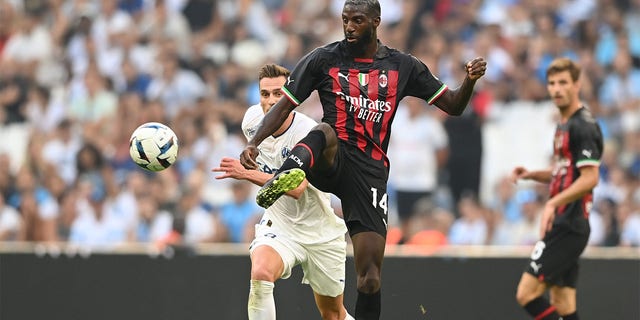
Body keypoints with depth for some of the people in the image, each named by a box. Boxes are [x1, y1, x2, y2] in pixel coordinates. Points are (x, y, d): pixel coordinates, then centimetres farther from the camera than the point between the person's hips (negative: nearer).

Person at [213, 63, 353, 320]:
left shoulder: (310, 133, -25)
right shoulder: (253, 119, -7)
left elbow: (296, 188, -39)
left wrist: (248, 174, -46)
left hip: (320, 233, -3)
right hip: (277, 226, 3)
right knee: (260, 273, -32)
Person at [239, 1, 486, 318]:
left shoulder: (403, 66, 10)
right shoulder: (323, 59, 5)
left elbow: (453, 105, 13)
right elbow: (284, 105, 5)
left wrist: (470, 81, -9)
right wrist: (254, 143, -10)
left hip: (371, 169, 2)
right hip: (331, 160, -2)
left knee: (370, 277, -4)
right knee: (324, 132, -40)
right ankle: (284, 176, -69)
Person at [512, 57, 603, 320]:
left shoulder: (583, 126, -12)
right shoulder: (564, 125, 18)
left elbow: (589, 178, -21)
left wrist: (553, 203, -29)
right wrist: (531, 174, 12)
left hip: (569, 226, -10)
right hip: (561, 225, 10)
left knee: (527, 294, -14)